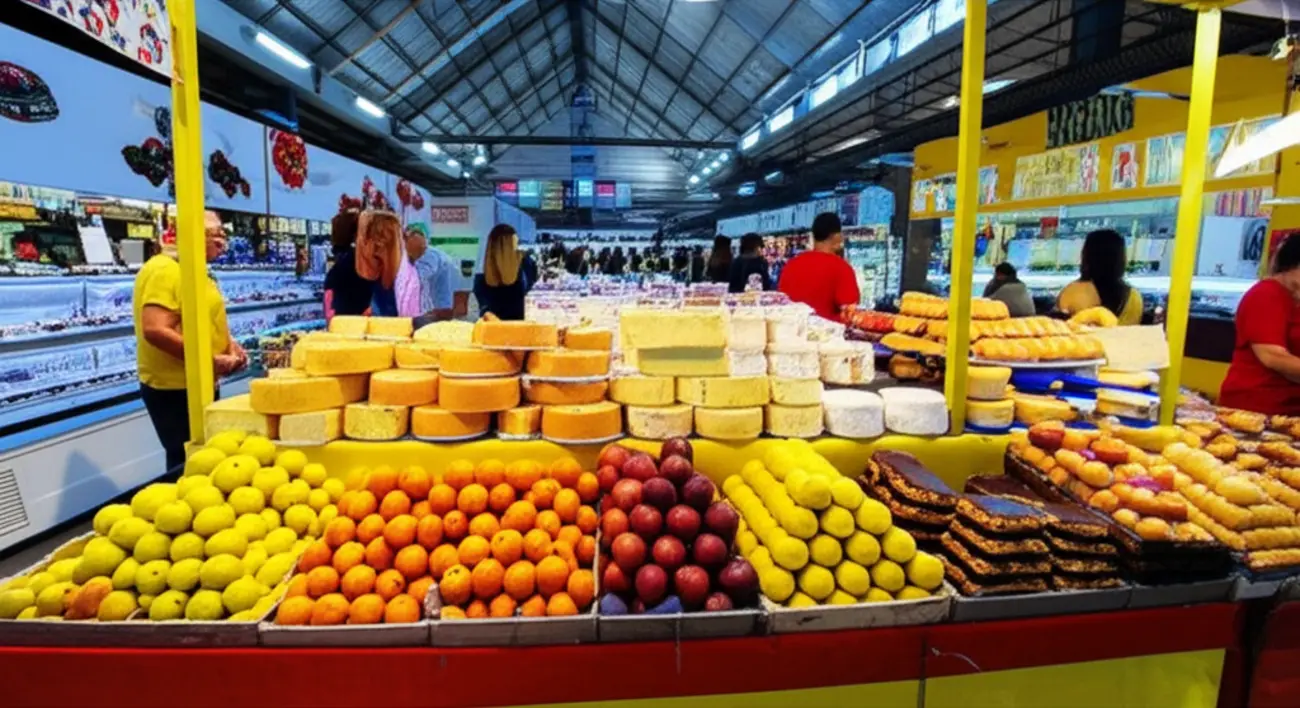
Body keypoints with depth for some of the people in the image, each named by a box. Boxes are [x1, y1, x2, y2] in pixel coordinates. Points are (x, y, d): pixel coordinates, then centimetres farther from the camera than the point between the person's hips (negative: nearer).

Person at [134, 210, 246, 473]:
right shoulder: (164, 270, -17)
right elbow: (155, 331, -27)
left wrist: (228, 343, 5)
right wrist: (211, 360, -23)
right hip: (174, 388, -9)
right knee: (188, 463, -1)